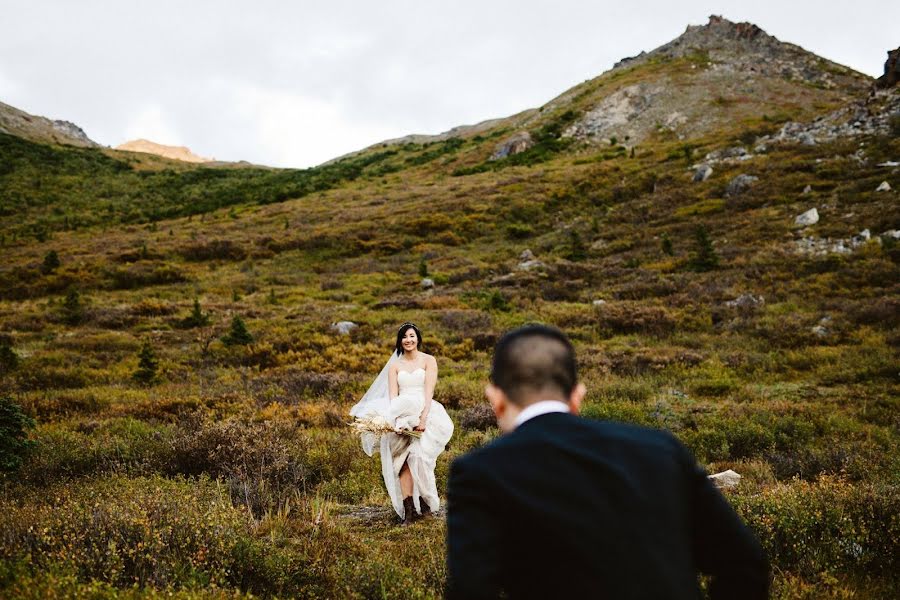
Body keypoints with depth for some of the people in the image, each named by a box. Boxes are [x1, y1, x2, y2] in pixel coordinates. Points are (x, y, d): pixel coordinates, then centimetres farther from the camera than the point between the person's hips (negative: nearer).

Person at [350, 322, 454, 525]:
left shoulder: (428, 360, 6)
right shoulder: (394, 365, 14)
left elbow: (429, 392, -5)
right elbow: (392, 395, 3)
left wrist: (423, 418, -18)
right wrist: (397, 419, -14)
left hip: (424, 412, -2)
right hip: (401, 416, 2)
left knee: (419, 456, -18)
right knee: (402, 461, -11)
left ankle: (426, 502, -3)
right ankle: (408, 510, -13)